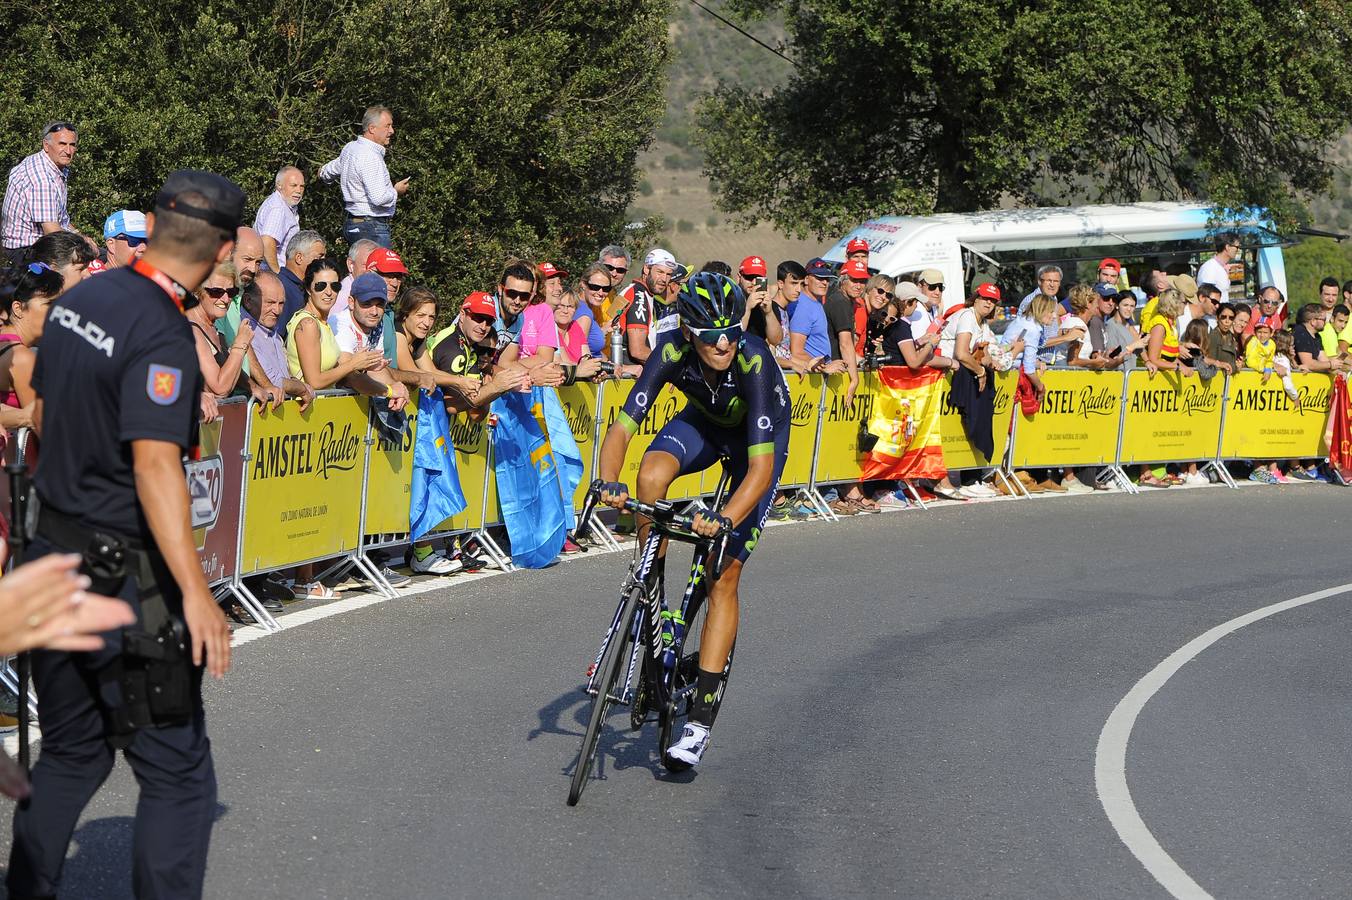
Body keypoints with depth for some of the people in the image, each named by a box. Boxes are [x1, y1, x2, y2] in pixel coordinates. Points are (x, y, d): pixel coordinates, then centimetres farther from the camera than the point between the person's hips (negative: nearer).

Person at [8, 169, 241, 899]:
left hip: (54, 558, 8)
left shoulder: (78, 299, 5)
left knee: (70, 753, 19)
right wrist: (195, 592, -32)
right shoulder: (162, 336, -20)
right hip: (122, 579, -8)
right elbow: (154, 466, -29)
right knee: (177, 773, 0)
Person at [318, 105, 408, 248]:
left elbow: (325, 174, 28)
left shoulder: (350, 148, 12)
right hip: (372, 226, -10)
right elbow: (379, 198, -27)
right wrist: (396, 191, -6)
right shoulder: (370, 156, -19)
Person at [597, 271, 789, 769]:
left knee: (723, 578, -10)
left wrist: (727, 519, -58)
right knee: (652, 473, -32)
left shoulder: (753, 360, -39)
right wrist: (608, 482, -49)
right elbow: (623, 425, -30)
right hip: (705, 422, 3)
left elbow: (761, 466, -43)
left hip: (760, 436, -3)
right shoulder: (673, 351, -29)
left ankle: (700, 720, -5)